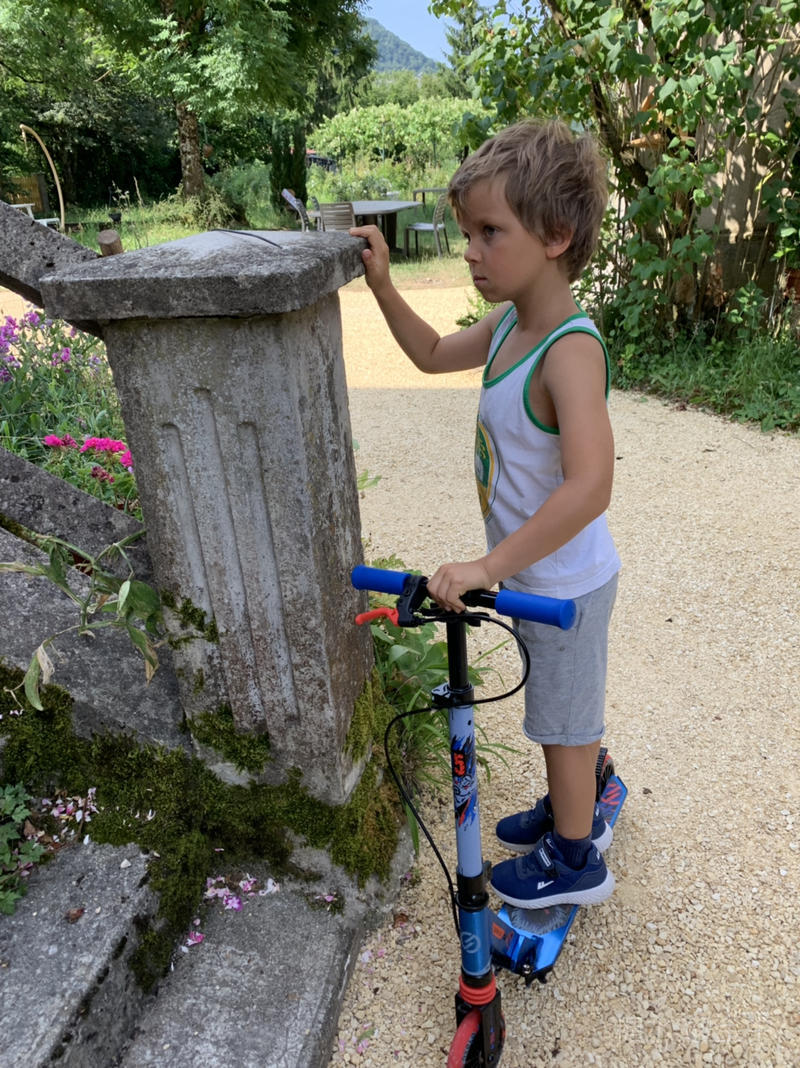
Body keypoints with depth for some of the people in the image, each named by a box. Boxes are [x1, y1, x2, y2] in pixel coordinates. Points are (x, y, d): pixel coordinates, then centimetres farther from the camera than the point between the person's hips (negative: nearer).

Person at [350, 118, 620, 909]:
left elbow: (589, 486, -43)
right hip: (534, 574, 8)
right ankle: (574, 808, 52)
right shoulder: (509, 323, -2)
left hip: (565, 582, -8)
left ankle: (575, 859, 37)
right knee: (560, 708, 27)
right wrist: (382, 285, 3)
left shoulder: (570, 350, -31)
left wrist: (488, 566, -42)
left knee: (564, 718, 12)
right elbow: (433, 355, 15)